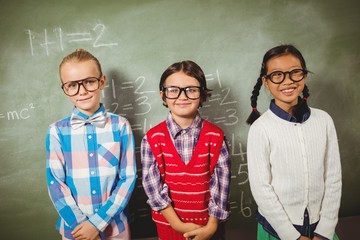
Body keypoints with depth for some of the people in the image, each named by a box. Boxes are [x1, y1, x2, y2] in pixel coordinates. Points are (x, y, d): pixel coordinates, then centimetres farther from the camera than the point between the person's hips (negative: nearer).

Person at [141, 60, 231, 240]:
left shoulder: (216, 136, -8)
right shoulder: (152, 138, -9)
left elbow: (221, 183, -8)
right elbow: (152, 185, -10)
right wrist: (178, 224, -12)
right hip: (169, 224, 0)